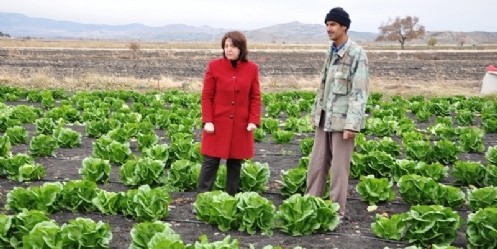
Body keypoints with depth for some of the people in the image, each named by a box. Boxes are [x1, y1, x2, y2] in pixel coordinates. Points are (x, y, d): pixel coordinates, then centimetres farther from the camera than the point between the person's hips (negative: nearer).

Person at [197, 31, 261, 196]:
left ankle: (231, 198, 20)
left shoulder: (252, 68, 2)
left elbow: (255, 97, 5)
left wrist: (254, 120, -6)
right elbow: (207, 96, -1)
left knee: (235, 163, 9)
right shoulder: (214, 66, -2)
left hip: (241, 125, 2)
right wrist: (207, 121, -9)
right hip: (217, 123, -1)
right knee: (210, 162, 0)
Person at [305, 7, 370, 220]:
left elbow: (360, 92, -17)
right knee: (316, 164, 12)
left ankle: (337, 212, 11)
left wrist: (351, 124, -20)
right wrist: (315, 112, 16)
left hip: (342, 119, -7)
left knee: (339, 168, 1)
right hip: (325, 118, 8)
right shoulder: (331, 52, 12)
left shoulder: (357, 54, -13)